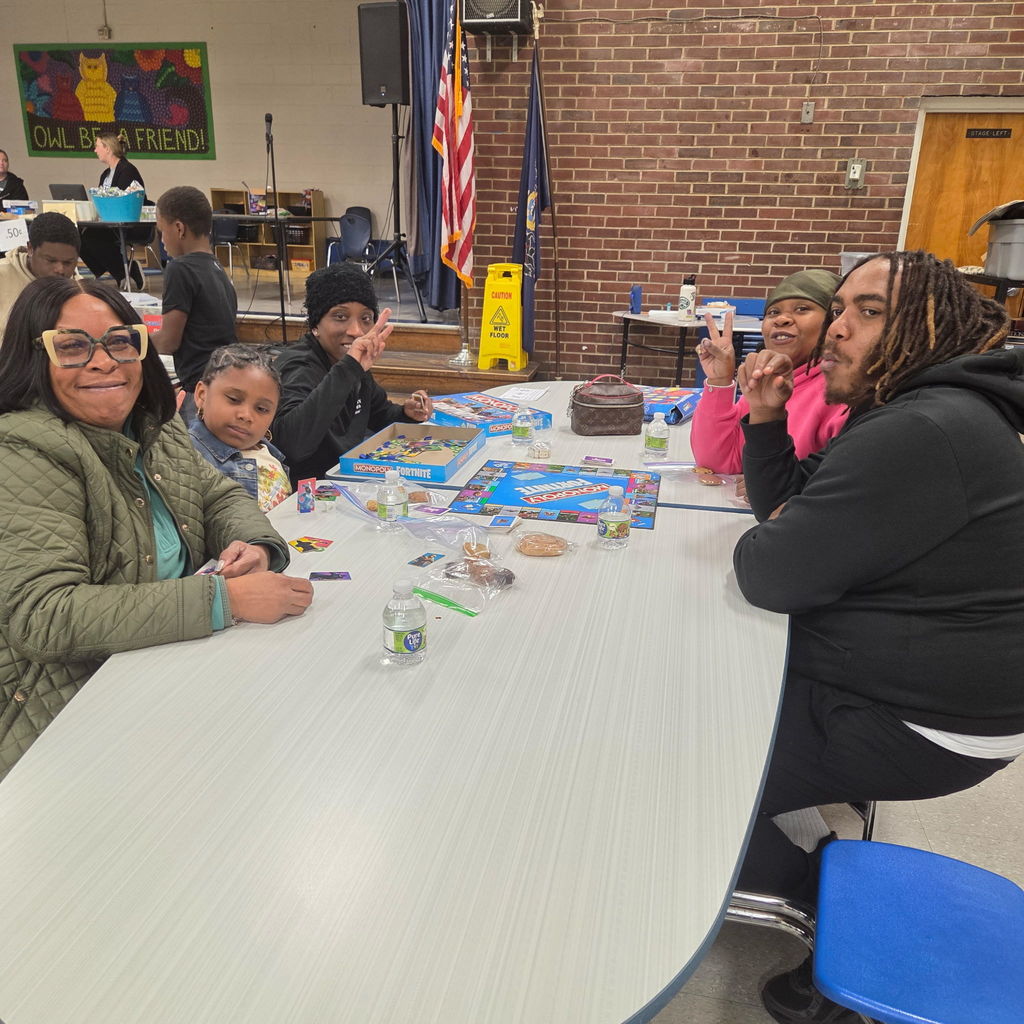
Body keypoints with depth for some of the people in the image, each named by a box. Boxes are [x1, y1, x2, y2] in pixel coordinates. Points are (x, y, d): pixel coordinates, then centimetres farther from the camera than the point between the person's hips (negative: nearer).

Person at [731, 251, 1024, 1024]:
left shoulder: (922, 436, -28)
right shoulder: (912, 414, 8)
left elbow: (771, 573, -27)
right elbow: (791, 505, 13)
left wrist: (758, 542, -4)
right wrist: (767, 419, -2)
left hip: (913, 723, -10)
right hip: (905, 677, 10)